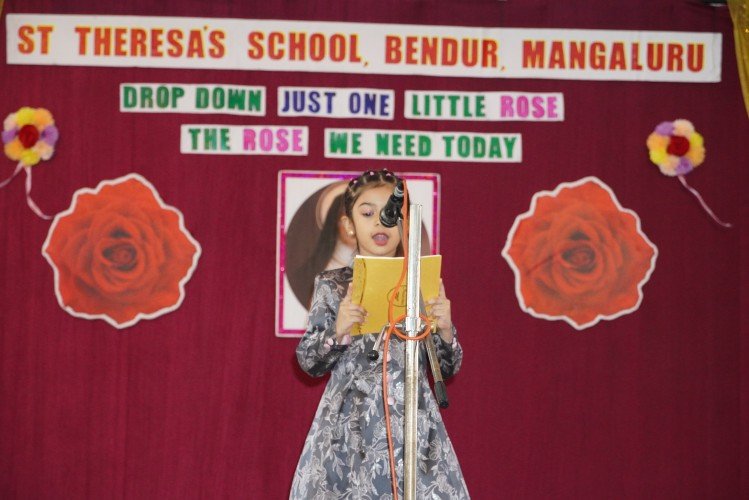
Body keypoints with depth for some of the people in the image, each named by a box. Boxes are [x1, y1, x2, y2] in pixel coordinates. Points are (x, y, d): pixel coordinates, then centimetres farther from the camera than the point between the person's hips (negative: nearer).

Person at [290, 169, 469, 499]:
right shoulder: (332, 285, 3)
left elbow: (449, 368, 8)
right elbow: (309, 362, 2)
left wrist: (445, 330, -11)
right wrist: (338, 332, -15)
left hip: (411, 423, 1)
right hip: (348, 427, -1)